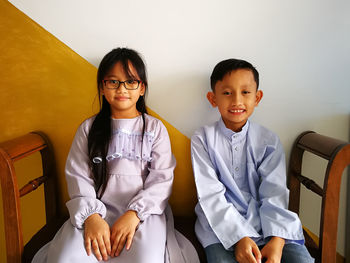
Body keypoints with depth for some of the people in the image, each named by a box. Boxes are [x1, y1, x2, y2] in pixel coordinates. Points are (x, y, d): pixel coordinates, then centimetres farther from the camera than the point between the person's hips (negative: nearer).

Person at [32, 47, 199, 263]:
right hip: (97, 209, 1)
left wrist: (134, 214, -15)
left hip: (143, 211, 0)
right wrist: (91, 216, -14)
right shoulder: (89, 128, 11)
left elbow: (162, 179, -1)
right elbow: (78, 176, 4)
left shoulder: (155, 128, 7)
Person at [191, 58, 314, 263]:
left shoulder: (269, 140, 4)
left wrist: (276, 240, -18)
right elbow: (211, 196, -9)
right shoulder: (202, 140, -2)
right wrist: (239, 237, -19)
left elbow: (274, 193, -3)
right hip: (221, 224, -1)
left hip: (266, 221, 2)